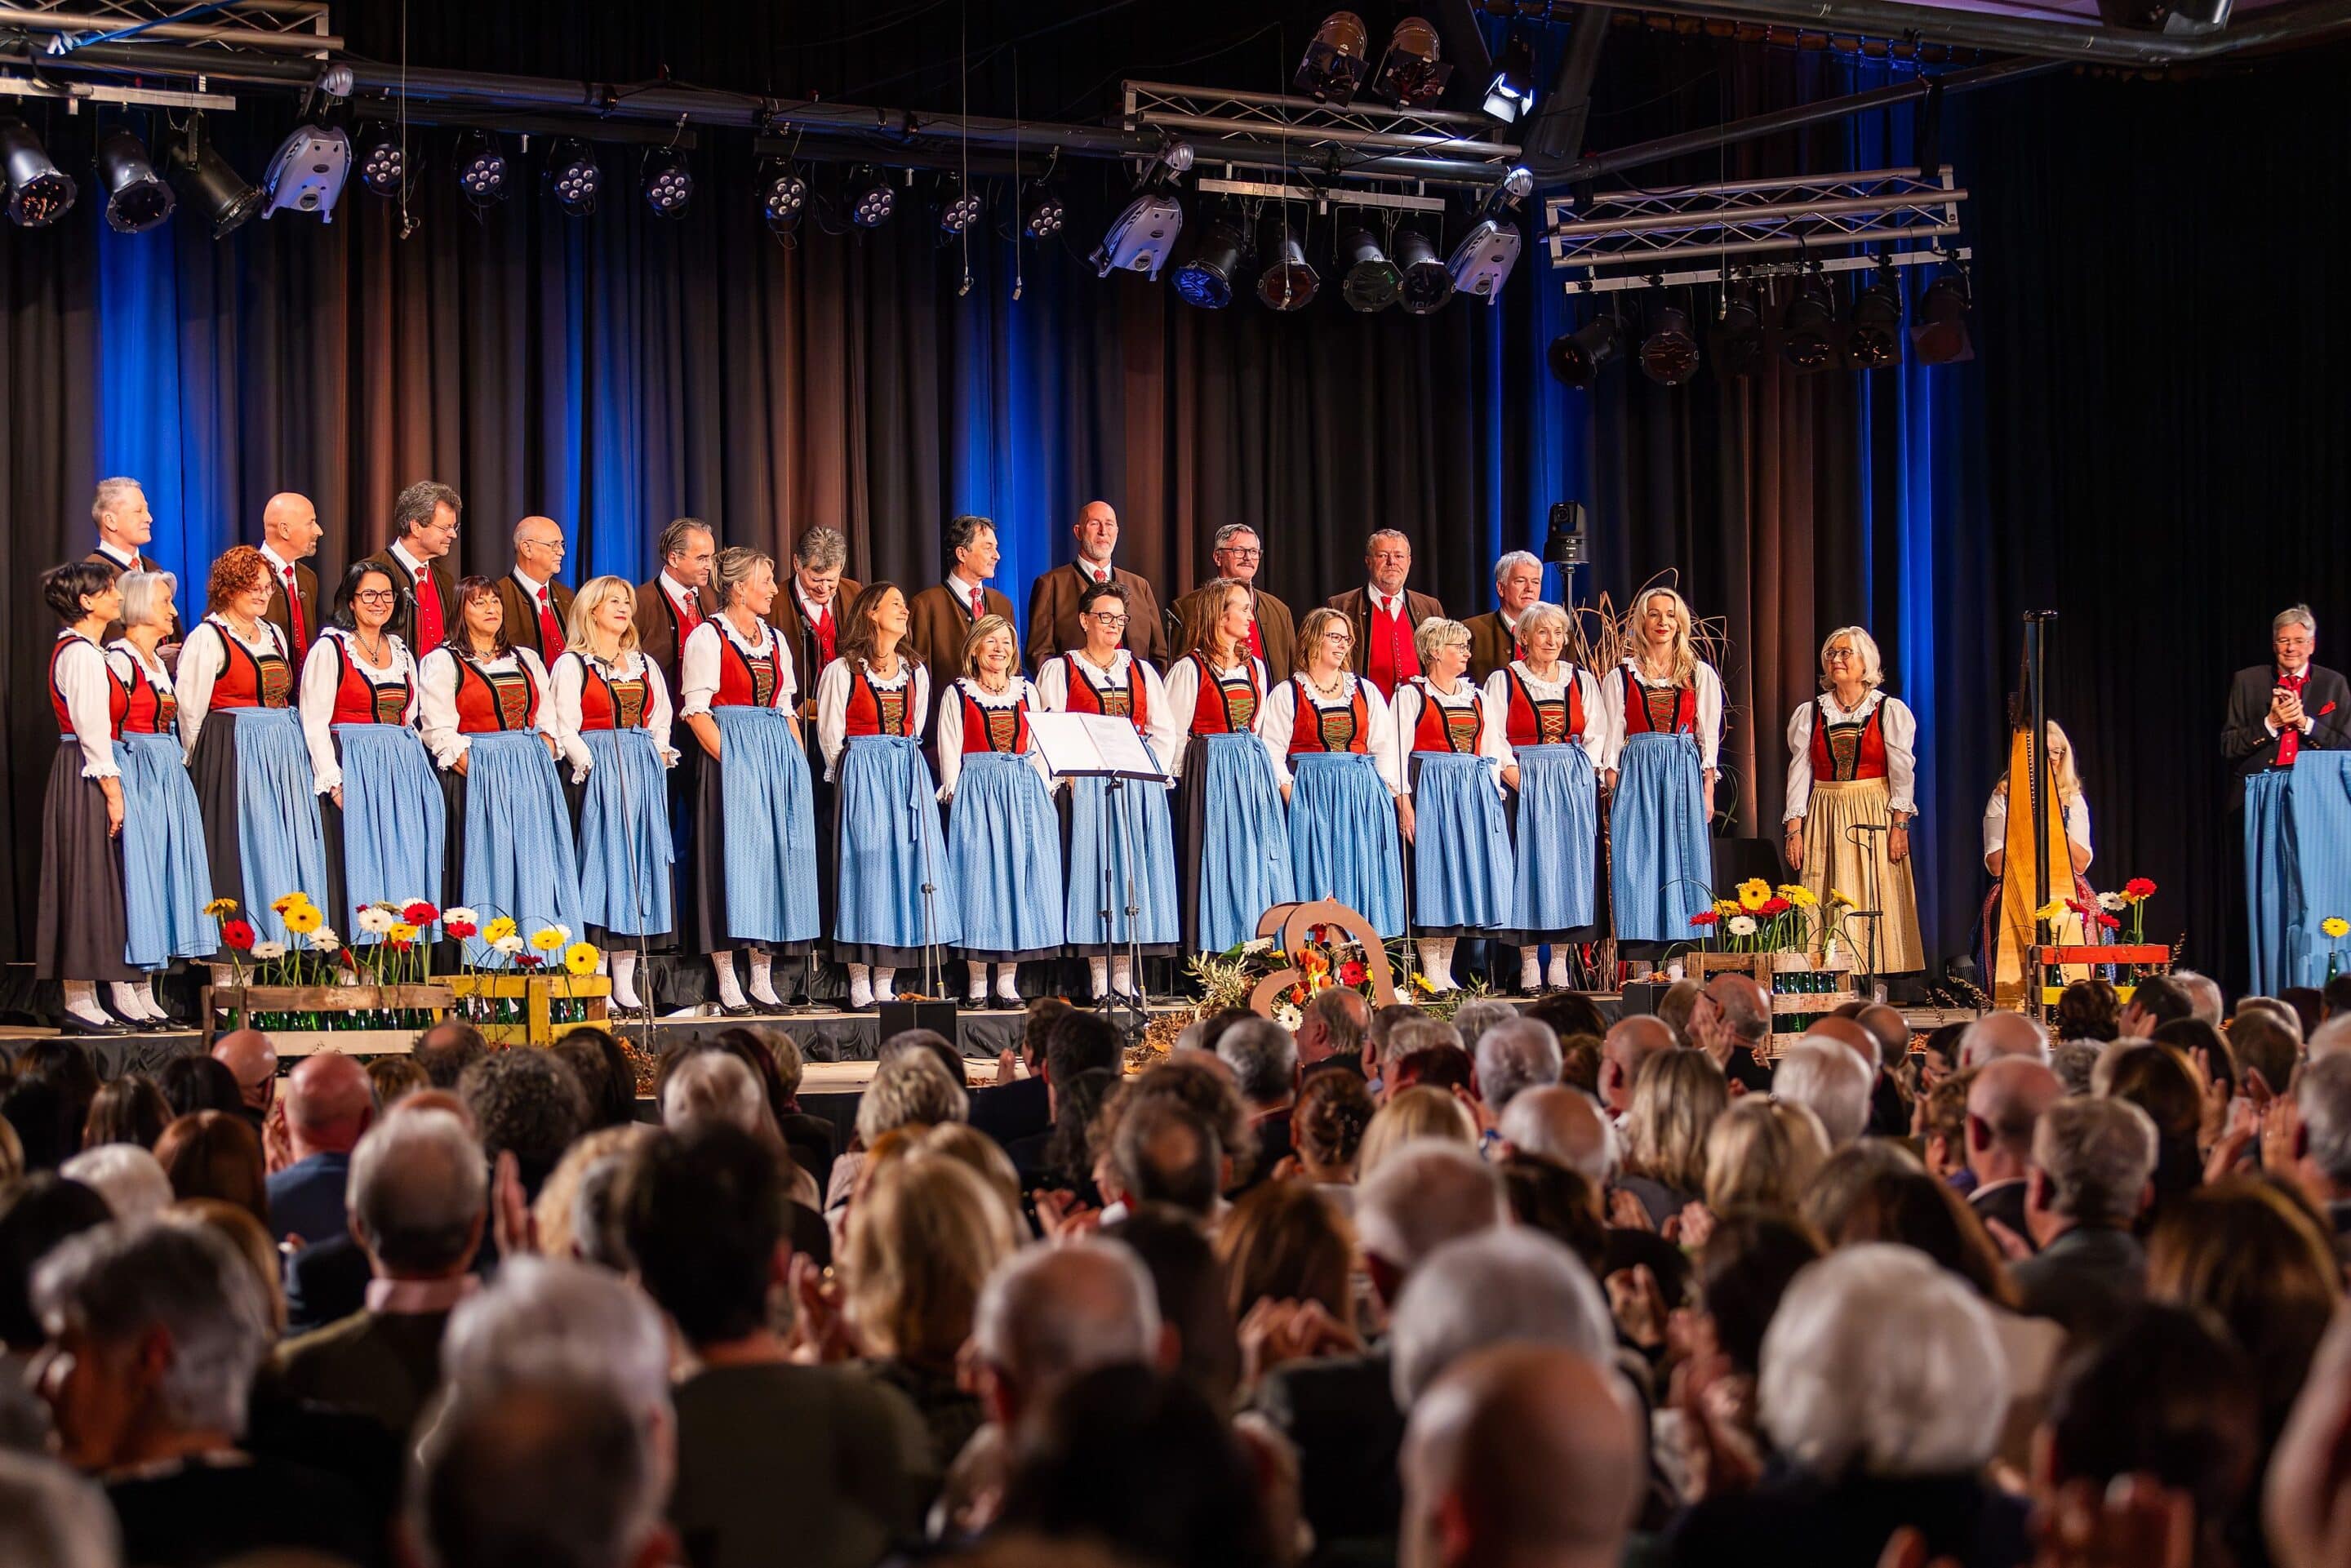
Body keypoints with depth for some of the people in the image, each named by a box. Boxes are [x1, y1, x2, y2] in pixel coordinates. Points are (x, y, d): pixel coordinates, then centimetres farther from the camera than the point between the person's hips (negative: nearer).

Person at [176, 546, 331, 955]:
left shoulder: (274, 636, 17)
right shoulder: (207, 638, -5)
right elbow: (190, 710, -6)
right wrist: (201, 764, -2)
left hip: (283, 757, 7)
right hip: (233, 755, -7)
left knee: (284, 856, 4)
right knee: (237, 857, -7)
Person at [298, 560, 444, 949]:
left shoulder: (401, 652, 17)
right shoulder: (330, 648, -2)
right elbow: (314, 723, -8)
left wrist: (417, 765, 11)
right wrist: (333, 782, -16)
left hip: (404, 771, 6)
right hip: (355, 770, -6)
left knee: (405, 868, 1)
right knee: (361, 868, -10)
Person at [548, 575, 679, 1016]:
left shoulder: (645, 665, 20)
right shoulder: (571, 665, 2)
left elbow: (661, 721, 22)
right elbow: (565, 729, -5)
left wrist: (661, 757, 7)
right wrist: (589, 766, -14)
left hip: (645, 777, 6)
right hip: (598, 771, -5)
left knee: (641, 865, 1)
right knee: (602, 861, -9)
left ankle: (626, 983, 3)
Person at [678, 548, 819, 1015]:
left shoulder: (775, 639, 17)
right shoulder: (708, 637, -2)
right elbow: (696, 710, -8)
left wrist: (799, 761, 7)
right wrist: (729, 760, -17)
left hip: (780, 756, 7)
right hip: (731, 756, -6)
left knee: (776, 856, 3)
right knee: (733, 856, -9)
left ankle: (763, 981, 8)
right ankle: (728, 986, -6)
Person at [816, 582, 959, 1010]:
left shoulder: (916, 671, 14)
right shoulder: (842, 670, -2)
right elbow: (830, 734, 0)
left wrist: (902, 766, 14)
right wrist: (852, 776, 5)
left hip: (909, 776, 5)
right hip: (862, 777, -5)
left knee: (906, 866, 0)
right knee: (865, 865, -8)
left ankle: (885, 983, 4)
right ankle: (860, 986, -5)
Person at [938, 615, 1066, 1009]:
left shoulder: (1026, 692, 14)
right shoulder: (957, 694, 4)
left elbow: (1039, 747, 12)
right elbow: (950, 751, 1)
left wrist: (1044, 789, 4)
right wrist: (954, 794, -7)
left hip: (1025, 792, 3)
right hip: (977, 793, -3)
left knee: (1019, 877, 0)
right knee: (978, 876, -5)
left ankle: (1007, 983, 3)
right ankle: (977, 983, -1)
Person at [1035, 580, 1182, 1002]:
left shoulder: (1141, 671, 17)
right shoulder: (1060, 669, 6)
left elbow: (1165, 730, 14)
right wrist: (1072, 778, -13)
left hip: (1140, 787, 4)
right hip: (1087, 786, -4)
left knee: (1134, 871, 0)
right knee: (1093, 868, -8)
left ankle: (1124, 978, 2)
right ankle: (1100, 980, -7)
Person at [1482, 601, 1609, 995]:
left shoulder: (1581, 679, 12)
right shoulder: (1503, 680, 2)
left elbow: (1597, 733, 10)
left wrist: (1585, 771, -4)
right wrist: (1514, 774, -14)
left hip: (1575, 783, 3)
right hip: (1526, 781, -3)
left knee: (1570, 863, 0)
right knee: (1529, 863, -5)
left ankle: (1560, 961, 4)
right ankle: (1528, 963, -2)